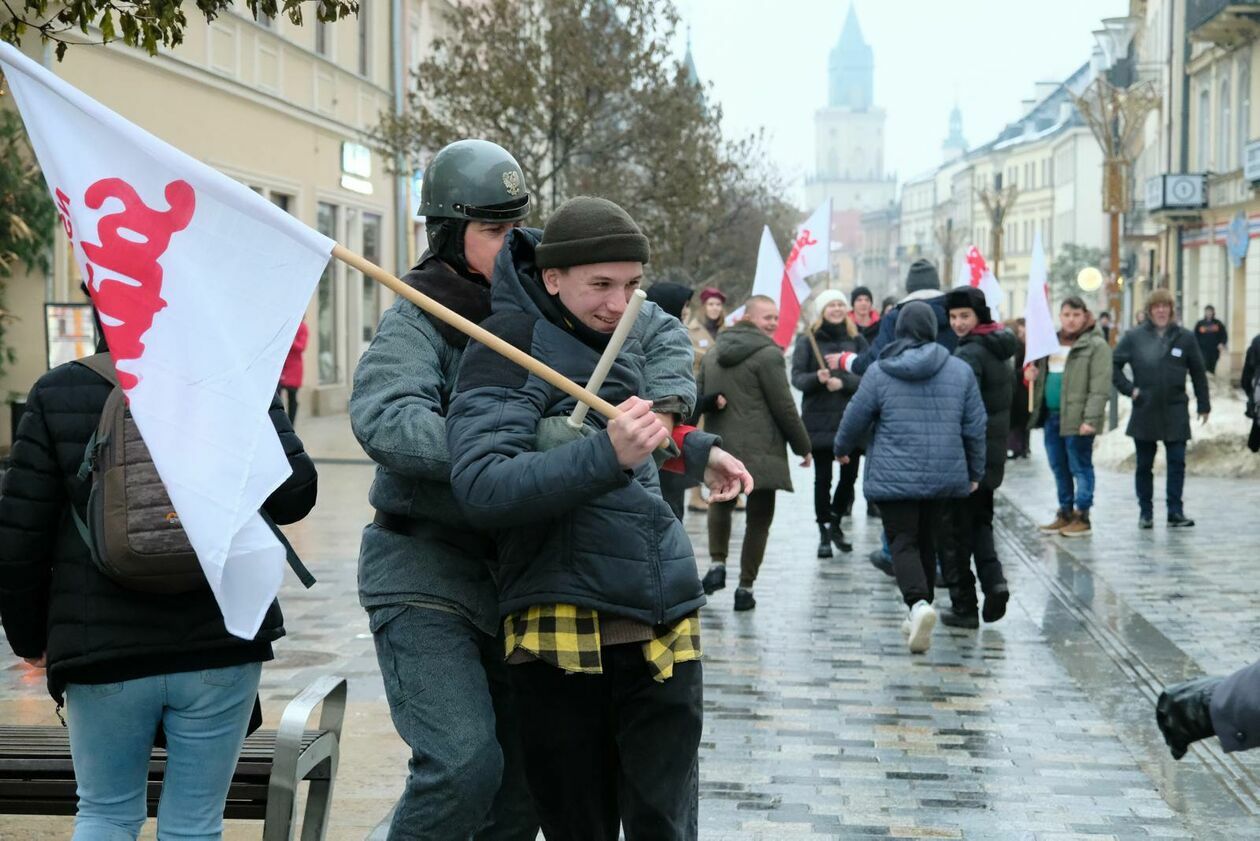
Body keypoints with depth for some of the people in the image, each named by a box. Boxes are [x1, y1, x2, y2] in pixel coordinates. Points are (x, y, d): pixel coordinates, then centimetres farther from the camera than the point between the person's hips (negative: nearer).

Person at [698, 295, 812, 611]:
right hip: (760, 452, -6)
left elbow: (697, 398, 14)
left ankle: (718, 563, 10)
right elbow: (783, 407, -9)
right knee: (759, 519, 5)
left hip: (719, 451, 6)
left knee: (721, 503, 27)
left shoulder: (713, 356, 11)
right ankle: (745, 587, 6)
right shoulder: (768, 354, -10)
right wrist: (803, 446, 0)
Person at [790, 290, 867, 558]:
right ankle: (824, 532, 11)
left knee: (850, 475, 3)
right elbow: (797, 377, -2)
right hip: (819, 418, -2)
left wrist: (843, 382, -18)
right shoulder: (807, 341, 4)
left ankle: (835, 522, 27)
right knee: (823, 477, 0)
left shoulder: (857, 340, 8)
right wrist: (817, 378, -23)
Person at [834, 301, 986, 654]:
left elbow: (855, 419, 2)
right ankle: (918, 614, 22)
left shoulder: (879, 373, -5)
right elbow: (975, 427, 6)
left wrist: (842, 449, 23)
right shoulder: (960, 371, 3)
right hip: (943, 475, 3)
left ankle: (919, 603, -28)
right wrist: (975, 473, 17)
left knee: (903, 543, -3)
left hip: (894, 476, -3)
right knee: (927, 542, 15)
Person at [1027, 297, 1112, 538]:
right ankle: (1065, 513, 24)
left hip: (1077, 418, -7)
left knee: (1080, 467, -1)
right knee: (1059, 468, 13)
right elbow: (1042, 377, 27)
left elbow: (1100, 388, -13)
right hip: (1051, 416, 7)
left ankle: (1082, 516, 5)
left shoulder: (1096, 346, -7)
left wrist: (1090, 418, -21)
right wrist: (1031, 373, 3)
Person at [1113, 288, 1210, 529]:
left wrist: (1204, 405, 7)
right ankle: (1145, 513, 16)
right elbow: (1114, 365, 6)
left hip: (1176, 412, 0)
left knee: (1177, 463, -2)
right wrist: (1129, 389, -4)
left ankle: (1175, 512, 3)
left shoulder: (1185, 337, 2)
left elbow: (1198, 373, 7)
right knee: (1144, 465, 7)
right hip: (1144, 412, 0)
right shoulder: (1134, 337, 0)